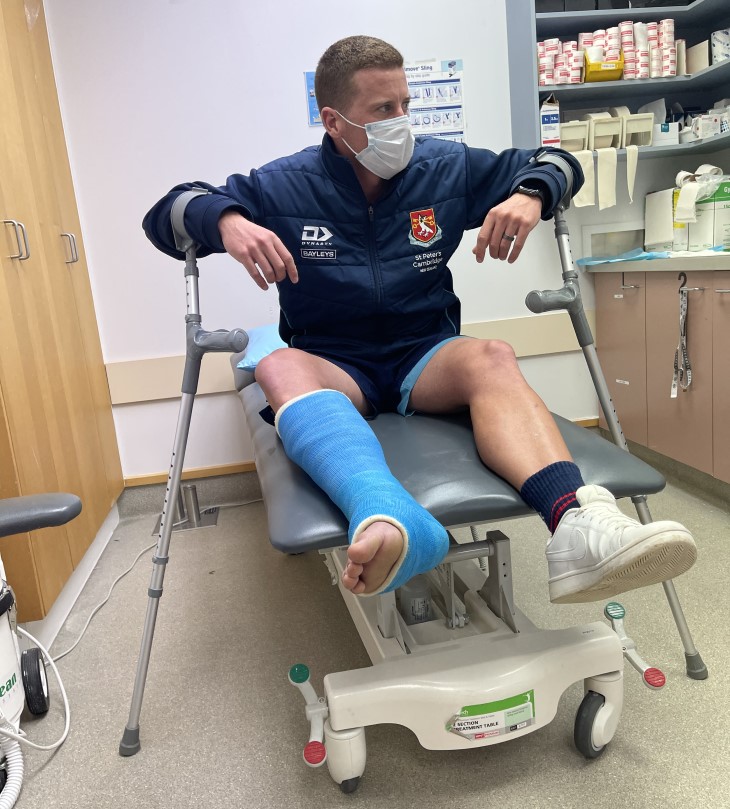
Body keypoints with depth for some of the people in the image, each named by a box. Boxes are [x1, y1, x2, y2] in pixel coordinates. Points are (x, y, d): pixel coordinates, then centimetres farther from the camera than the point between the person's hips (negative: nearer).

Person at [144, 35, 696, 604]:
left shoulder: (447, 167, 6)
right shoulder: (284, 187, 0)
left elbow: (554, 162, 15)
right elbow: (167, 212, 0)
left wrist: (530, 195, -10)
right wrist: (226, 221, -23)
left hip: (426, 356, 2)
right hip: (333, 366, -1)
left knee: (491, 356, -32)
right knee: (280, 368, -35)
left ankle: (577, 525, -58)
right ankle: (387, 519, -64)